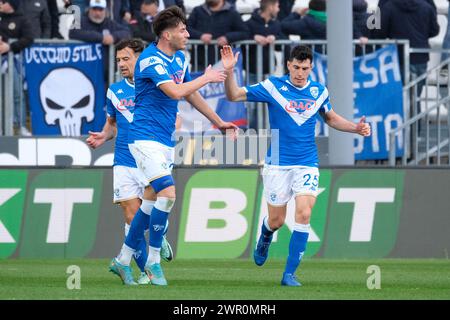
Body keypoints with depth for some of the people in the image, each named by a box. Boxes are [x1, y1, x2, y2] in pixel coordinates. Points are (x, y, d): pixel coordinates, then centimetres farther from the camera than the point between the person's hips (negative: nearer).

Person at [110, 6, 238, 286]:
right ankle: (154, 260, -10)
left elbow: (191, 94, 26)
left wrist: (218, 121, 30)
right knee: (167, 193, -20)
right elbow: (176, 92, -28)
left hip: (166, 141, 9)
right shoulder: (150, 60, -16)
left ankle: (123, 260, 18)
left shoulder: (179, 58, 12)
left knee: (151, 201, 9)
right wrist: (207, 78, -14)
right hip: (146, 136, -9)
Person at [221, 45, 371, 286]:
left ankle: (289, 273, -10)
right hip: (278, 164, -1)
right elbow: (234, 96, -6)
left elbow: (331, 118, 21)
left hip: (307, 164, 1)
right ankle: (265, 239, 43)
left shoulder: (319, 91, 3)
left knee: (304, 214, -16)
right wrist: (229, 72, -24)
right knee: (276, 221, 4)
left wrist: (356, 128, 6)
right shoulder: (273, 87, -6)